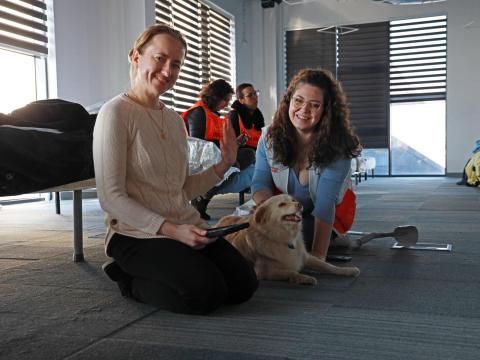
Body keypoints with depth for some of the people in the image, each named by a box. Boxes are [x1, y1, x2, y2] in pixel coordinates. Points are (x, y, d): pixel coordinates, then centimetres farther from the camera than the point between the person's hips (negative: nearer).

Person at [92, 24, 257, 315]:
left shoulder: (175, 119, 12)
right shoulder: (116, 113, -10)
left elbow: (184, 190, 12)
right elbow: (111, 198, -15)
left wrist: (224, 165, 1)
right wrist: (170, 229, -22)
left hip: (187, 227, 7)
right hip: (137, 234, -7)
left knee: (244, 284, -8)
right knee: (207, 292, -24)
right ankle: (130, 280, 3)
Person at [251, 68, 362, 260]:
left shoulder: (337, 148, -25)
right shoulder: (270, 137, -14)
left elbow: (325, 204, -33)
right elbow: (261, 182, -9)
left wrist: (318, 254, -41)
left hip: (329, 219, -5)